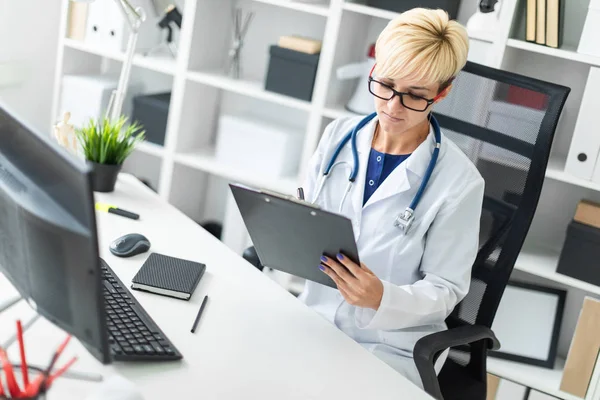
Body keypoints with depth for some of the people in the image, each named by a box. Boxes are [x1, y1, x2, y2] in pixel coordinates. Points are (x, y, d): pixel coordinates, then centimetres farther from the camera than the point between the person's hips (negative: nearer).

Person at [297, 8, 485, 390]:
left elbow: (445, 289, -9)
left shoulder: (460, 182, -13)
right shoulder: (340, 134, 0)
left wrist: (382, 298, -27)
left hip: (390, 346, -4)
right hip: (314, 316, 4)